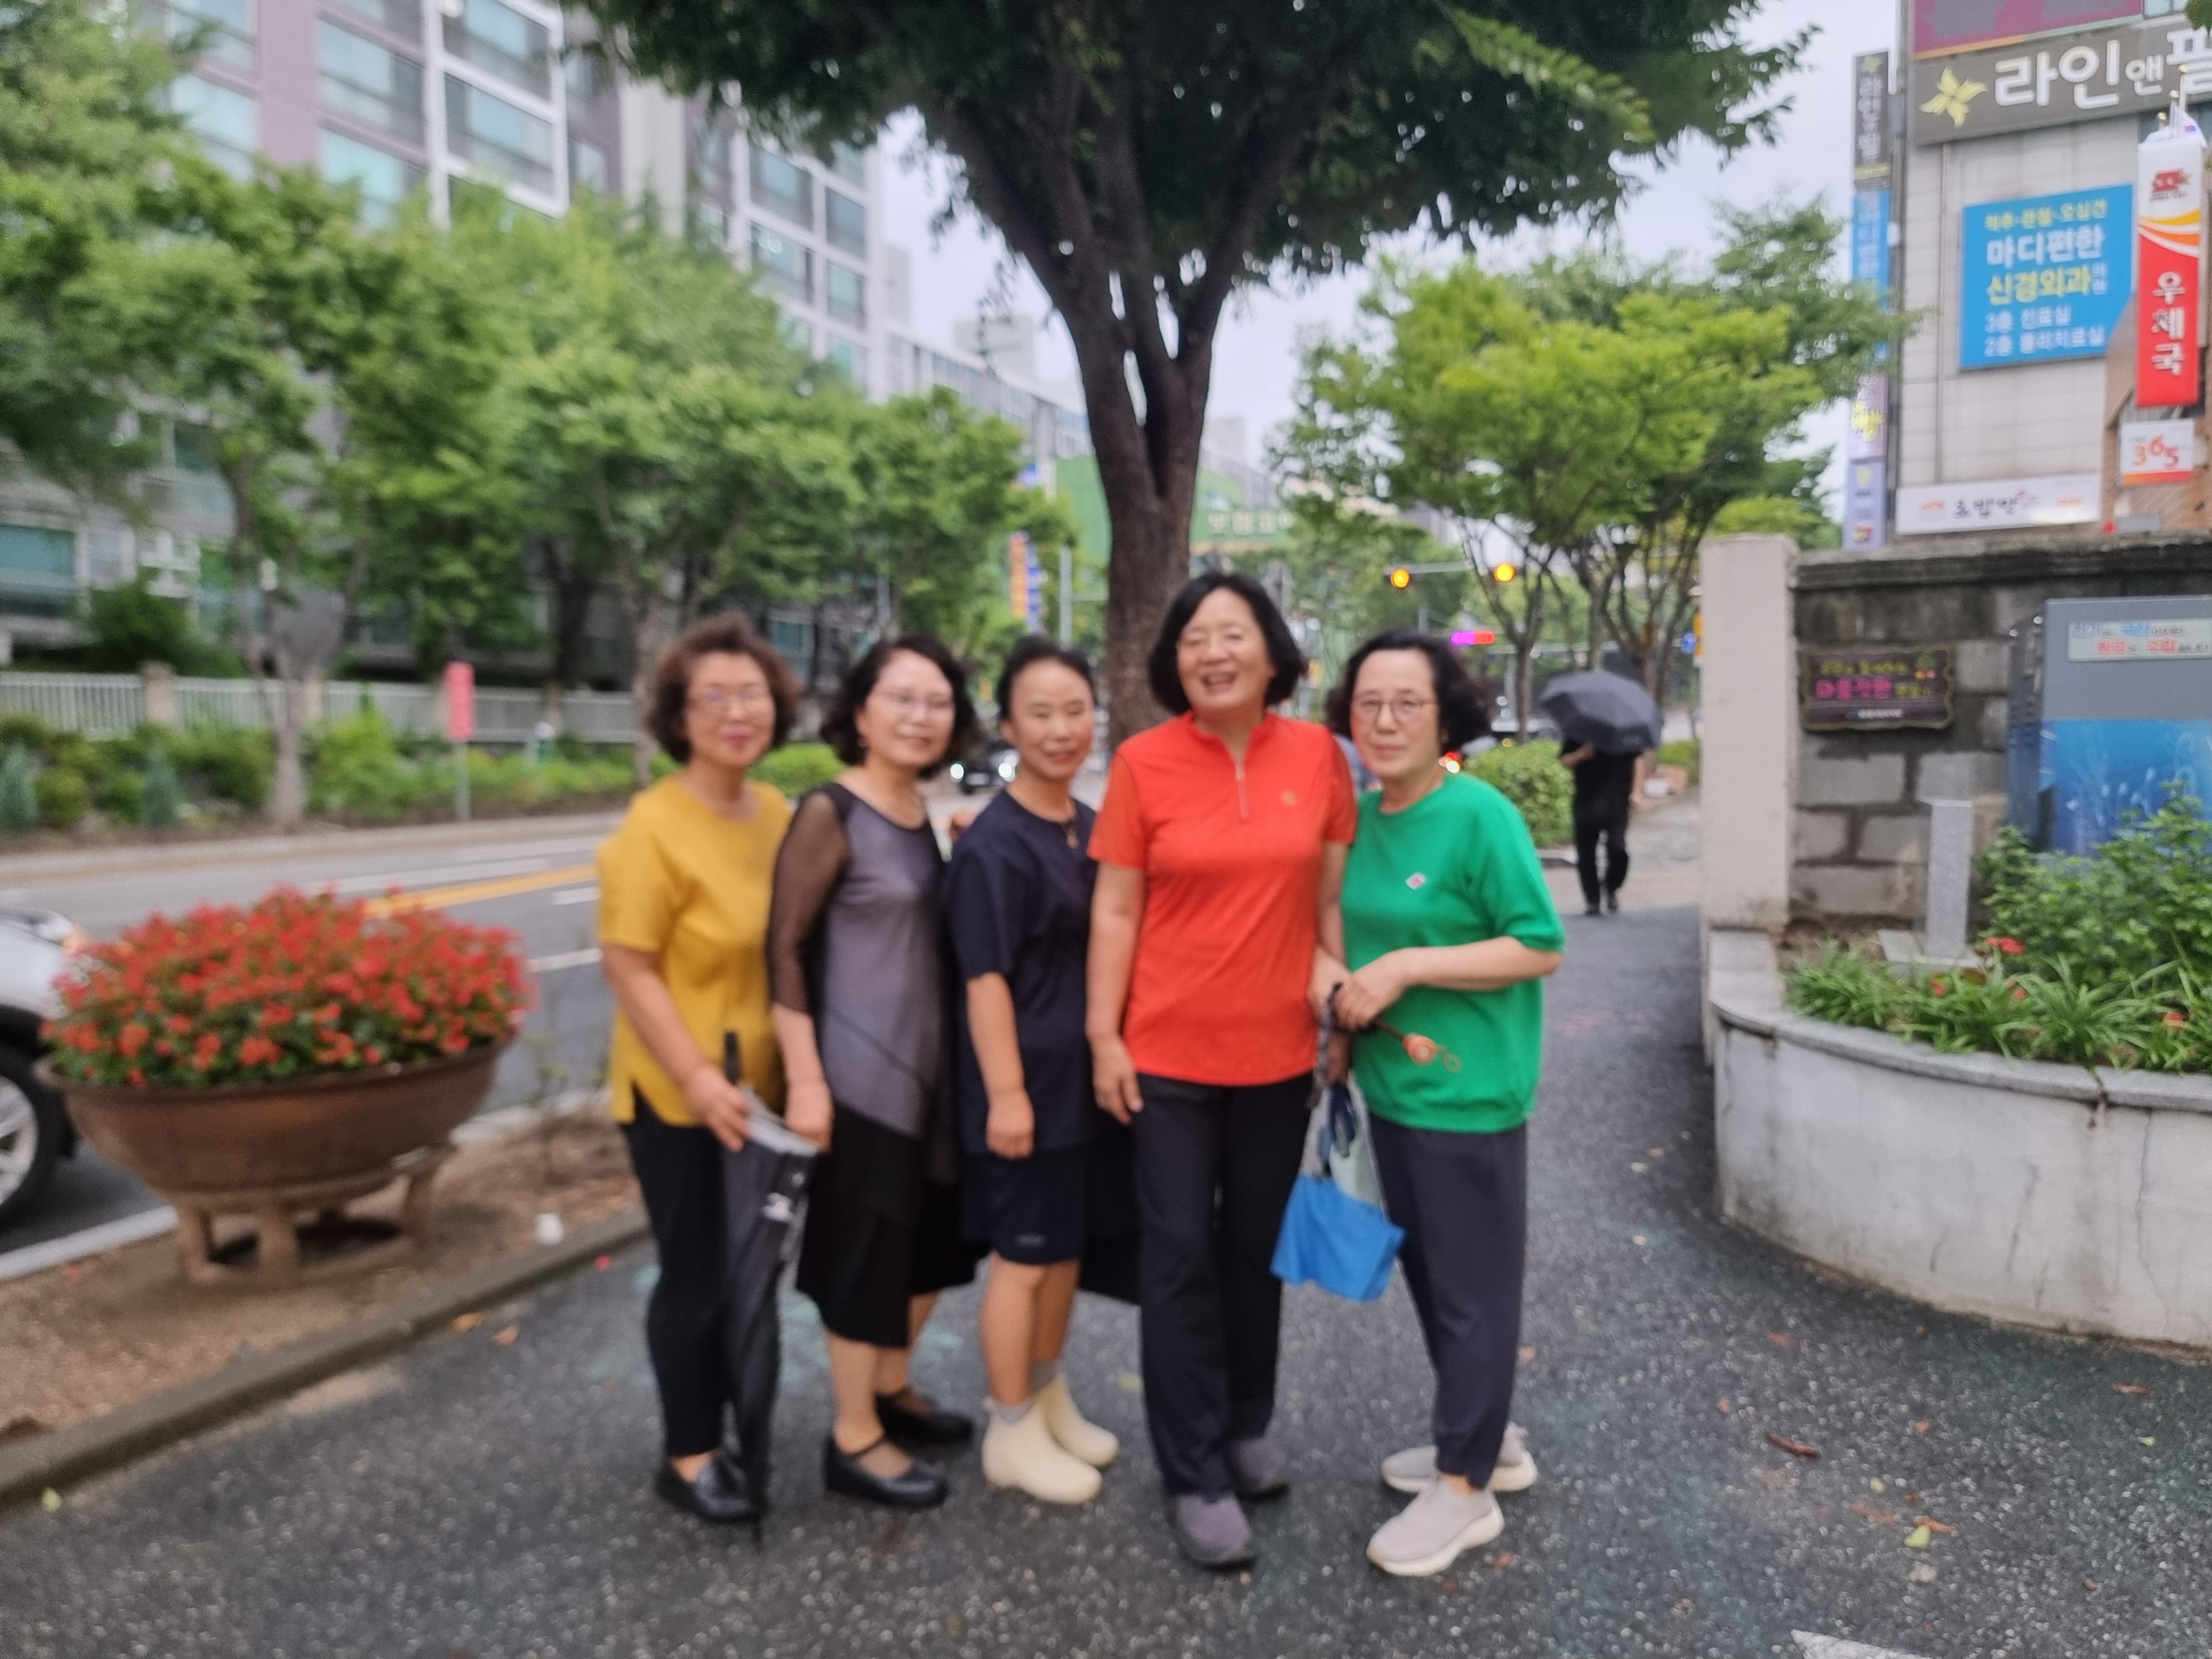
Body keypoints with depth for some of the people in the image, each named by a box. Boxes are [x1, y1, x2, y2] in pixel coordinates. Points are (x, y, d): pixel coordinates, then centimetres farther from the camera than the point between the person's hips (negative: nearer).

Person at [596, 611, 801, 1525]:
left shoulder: (780, 813, 1)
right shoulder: (655, 826, -18)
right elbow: (626, 967, -20)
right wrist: (699, 1079, -23)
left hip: (767, 1086, 6)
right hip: (681, 1099, -6)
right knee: (699, 1272, 6)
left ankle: (736, 1404, 41)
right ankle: (688, 1455, 25)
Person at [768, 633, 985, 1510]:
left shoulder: (926, 814, 7)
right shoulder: (831, 813, -14)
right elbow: (783, 949, -16)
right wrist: (805, 1078, -19)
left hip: (930, 1062, 8)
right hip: (861, 1071, -8)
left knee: (933, 1236, 18)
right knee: (868, 1247, 4)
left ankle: (890, 1389, 39)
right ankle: (853, 1439, 22)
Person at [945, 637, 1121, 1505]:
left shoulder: (1090, 827, 6)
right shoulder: (993, 843, -17)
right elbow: (985, 980, -19)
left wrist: (1111, 1052, 12)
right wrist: (1006, 1093, -20)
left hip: (1086, 1075, 8)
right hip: (1028, 1084, -7)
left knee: (1067, 1246, 18)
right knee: (1023, 1257, 5)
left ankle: (1050, 1401, 36)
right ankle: (1011, 1433, 22)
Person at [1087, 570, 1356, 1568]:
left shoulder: (1318, 755, -3)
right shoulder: (1143, 761, -8)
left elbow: (1331, 897, 4)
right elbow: (1115, 911, -5)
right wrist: (1104, 1037, -7)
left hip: (1278, 1051, 2)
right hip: (1168, 1053, -2)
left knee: (1258, 1248, 18)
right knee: (1179, 1257, 6)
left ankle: (1246, 1427, 39)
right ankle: (1194, 1475, 22)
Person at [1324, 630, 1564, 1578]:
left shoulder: (1480, 815, -16)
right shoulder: (1361, 818, 5)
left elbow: (1540, 948, -17)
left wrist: (1408, 968, -22)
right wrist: (1349, 994, 0)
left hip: (1468, 1095, -8)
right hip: (1393, 1088, 8)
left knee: (1472, 1287, 7)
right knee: (1426, 1275, 19)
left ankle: (1465, 1488, 22)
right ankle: (1486, 1440, 38)